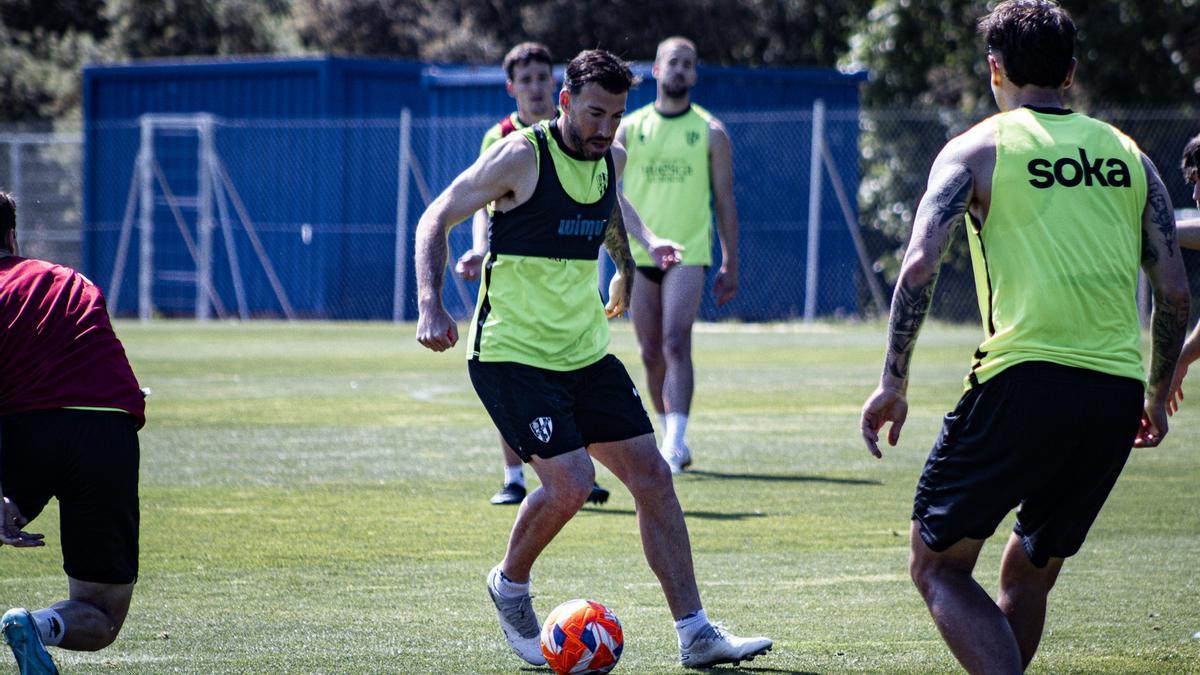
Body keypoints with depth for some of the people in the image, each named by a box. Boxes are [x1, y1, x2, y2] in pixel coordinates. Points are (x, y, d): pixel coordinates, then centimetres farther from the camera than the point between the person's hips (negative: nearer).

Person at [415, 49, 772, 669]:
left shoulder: (610, 158, 6)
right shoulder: (521, 157, -15)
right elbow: (435, 220, -10)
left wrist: (638, 249, 17)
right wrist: (431, 306, -22)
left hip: (586, 351, 7)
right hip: (512, 354, -7)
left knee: (652, 475, 1)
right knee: (571, 481, -21)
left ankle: (695, 635, 6)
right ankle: (510, 585, 9)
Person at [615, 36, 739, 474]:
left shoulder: (710, 132, 4)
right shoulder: (630, 128, 7)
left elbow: (724, 201, 6)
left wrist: (730, 265, 2)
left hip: (688, 254, -3)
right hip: (640, 256, 3)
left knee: (676, 343, -17)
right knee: (651, 354, 8)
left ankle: (676, 442, -24)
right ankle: (669, 436, 23)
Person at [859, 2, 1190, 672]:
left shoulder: (977, 149, 4)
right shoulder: (1127, 154, 16)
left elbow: (920, 267, -8)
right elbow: (1176, 293, 12)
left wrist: (894, 382, -2)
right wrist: (1157, 396, 24)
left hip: (1025, 380, -5)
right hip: (1117, 394, 5)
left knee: (939, 565, 5)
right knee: (1029, 574, 22)